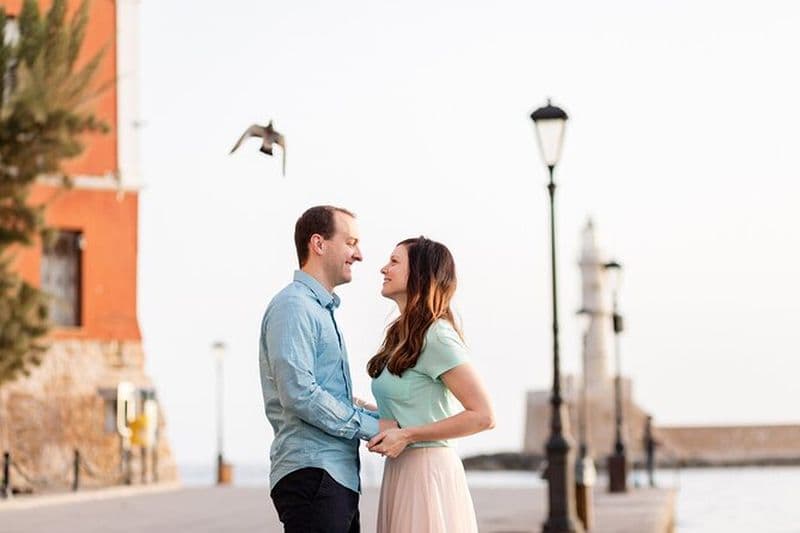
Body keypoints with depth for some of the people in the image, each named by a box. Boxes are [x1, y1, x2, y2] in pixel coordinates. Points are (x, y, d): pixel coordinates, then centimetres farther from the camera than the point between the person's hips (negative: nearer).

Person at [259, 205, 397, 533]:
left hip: (339, 477, 10)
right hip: (311, 474, -10)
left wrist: (386, 423, 12)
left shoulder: (323, 310, 22)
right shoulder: (293, 307, -10)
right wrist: (372, 426, -14)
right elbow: (299, 395, -20)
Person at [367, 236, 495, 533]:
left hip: (427, 472, -8)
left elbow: (483, 416, -17)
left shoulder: (437, 336, -12)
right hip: (399, 472, 8)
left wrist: (406, 435, -16)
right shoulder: (402, 334, 14)